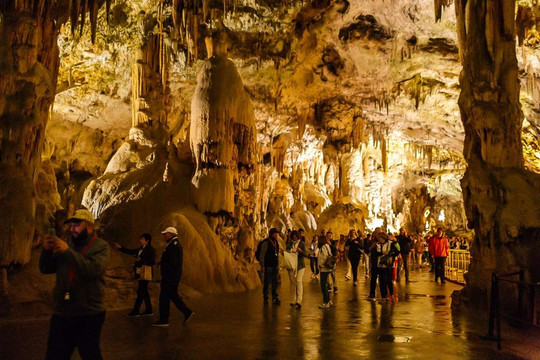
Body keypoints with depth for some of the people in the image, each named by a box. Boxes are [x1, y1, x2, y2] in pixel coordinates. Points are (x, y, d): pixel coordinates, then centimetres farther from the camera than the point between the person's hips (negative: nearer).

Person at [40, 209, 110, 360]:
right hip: (61, 313, 5)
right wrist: (46, 251, -9)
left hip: (88, 315, -5)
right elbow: (46, 269, 11)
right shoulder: (66, 245, 11)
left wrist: (68, 251, -24)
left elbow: (94, 270, -20)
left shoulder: (101, 246, -3)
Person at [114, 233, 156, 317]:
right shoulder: (141, 249, 14)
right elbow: (131, 251, 17)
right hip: (140, 273, 9)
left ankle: (135, 311, 1)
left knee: (140, 292, -5)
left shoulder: (151, 249, -11)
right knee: (144, 292, 12)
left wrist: (141, 260, -22)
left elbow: (152, 262, -17)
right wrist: (120, 247, 12)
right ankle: (149, 310, 19)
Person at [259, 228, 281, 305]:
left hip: (274, 266, 7)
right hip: (268, 266, -7)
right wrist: (262, 266, -14)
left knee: (275, 282, 7)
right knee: (267, 282, 1)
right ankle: (265, 298, 14)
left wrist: (278, 266, 18)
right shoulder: (266, 242, -11)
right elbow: (262, 254, -12)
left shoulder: (276, 242, 12)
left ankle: (275, 298, 12)